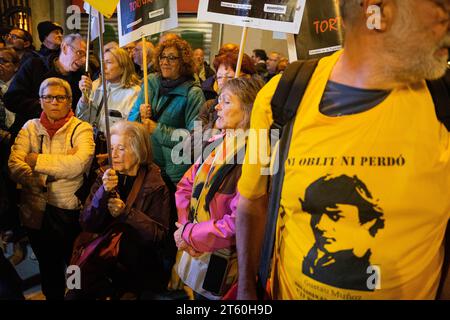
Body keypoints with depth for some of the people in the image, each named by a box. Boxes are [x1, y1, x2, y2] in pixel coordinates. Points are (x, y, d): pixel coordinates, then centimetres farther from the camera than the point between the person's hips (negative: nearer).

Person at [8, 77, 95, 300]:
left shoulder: (81, 129, -4)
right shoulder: (31, 128, 6)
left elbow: (79, 163, -23)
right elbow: (14, 164, -8)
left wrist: (37, 161, -16)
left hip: (71, 210, -3)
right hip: (36, 211, 3)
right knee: (48, 268, 19)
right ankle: (52, 297, 40)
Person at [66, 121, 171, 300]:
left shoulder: (155, 185, -3)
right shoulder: (105, 177, 6)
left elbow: (160, 235, -8)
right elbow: (87, 224, 0)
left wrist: (126, 213, -17)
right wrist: (104, 192, -15)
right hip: (99, 246, 3)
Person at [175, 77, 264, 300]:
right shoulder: (216, 144, 4)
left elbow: (239, 222, -24)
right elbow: (186, 185, 8)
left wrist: (190, 235, -15)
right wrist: (185, 227, -7)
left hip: (221, 266, -7)